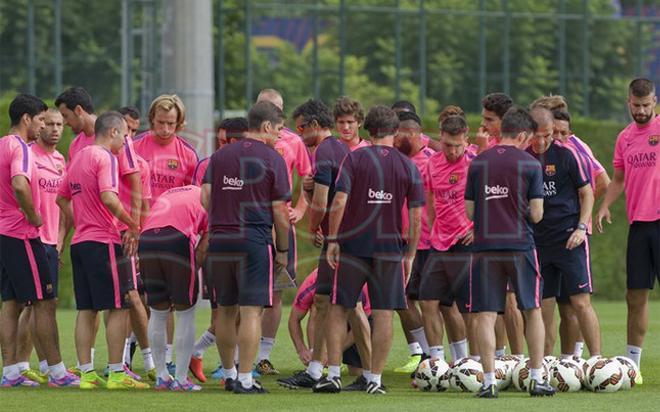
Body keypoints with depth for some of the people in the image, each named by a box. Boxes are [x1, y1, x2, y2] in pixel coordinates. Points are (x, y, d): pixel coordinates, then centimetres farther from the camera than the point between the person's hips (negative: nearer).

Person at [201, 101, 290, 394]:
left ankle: (229, 374, 23)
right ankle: (244, 380, -5)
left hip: (219, 240, 5)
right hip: (255, 242, -5)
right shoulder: (272, 159, -4)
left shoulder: (220, 156, 11)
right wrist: (283, 250, 3)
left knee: (225, 311, 14)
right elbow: (279, 211, -5)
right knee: (251, 312, -3)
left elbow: (205, 198, 4)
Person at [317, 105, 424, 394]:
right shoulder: (408, 166, 3)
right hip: (389, 248, 1)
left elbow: (339, 202, -10)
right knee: (383, 314, 5)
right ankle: (376, 379, 4)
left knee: (339, 309, 8)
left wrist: (332, 240, -4)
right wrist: (410, 255, 9)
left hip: (353, 244, -1)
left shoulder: (355, 158, -2)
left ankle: (333, 375, 4)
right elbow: (416, 216, 2)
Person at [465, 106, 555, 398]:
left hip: (485, 246, 1)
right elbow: (536, 214, -6)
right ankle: (537, 379, 11)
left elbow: (470, 212, 5)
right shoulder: (530, 164, -4)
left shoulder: (478, 163, 3)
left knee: (486, 315, 2)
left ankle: (489, 381, -4)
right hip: (520, 246, -1)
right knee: (533, 311, 11)